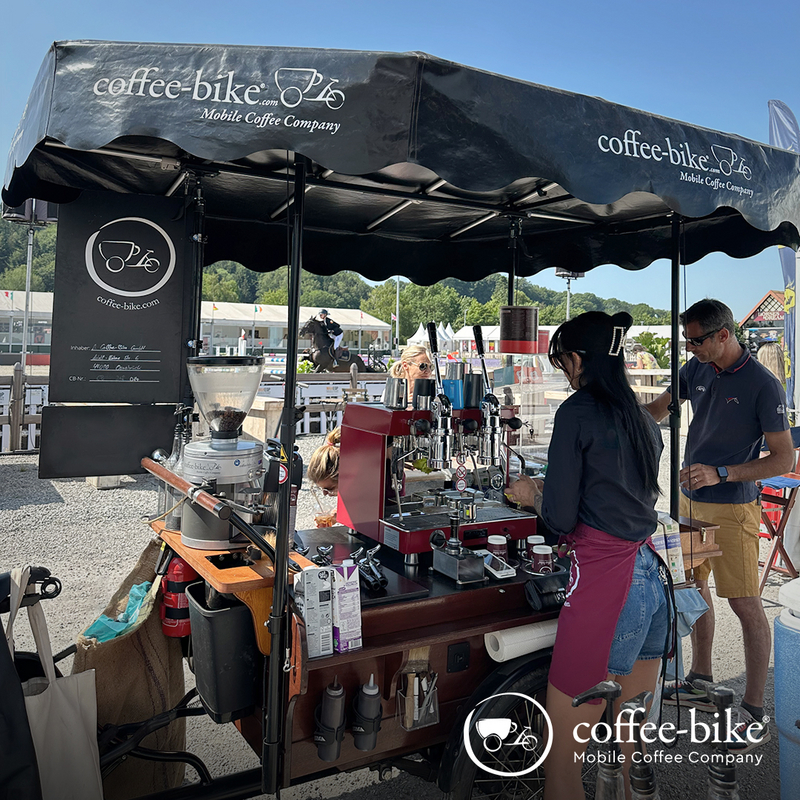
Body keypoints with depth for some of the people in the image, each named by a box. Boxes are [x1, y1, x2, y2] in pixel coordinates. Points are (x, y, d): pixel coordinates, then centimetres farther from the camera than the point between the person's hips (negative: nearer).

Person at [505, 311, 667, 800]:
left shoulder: (577, 411, -9)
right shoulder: (645, 420, 13)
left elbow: (560, 518, -11)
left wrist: (531, 495, 9)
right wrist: (551, 490, 25)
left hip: (603, 582, -8)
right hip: (653, 577, 9)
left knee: (562, 760, 5)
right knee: (631, 755, 21)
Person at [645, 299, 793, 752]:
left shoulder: (763, 386, -15)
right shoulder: (696, 370, 4)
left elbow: (784, 460, -14)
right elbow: (657, 409, 19)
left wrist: (720, 474, -23)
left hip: (733, 508, -7)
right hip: (691, 500, 7)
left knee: (746, 604, -1)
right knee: (695, 587, 16)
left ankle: (755, 714, 12)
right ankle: (701, 683, 33)